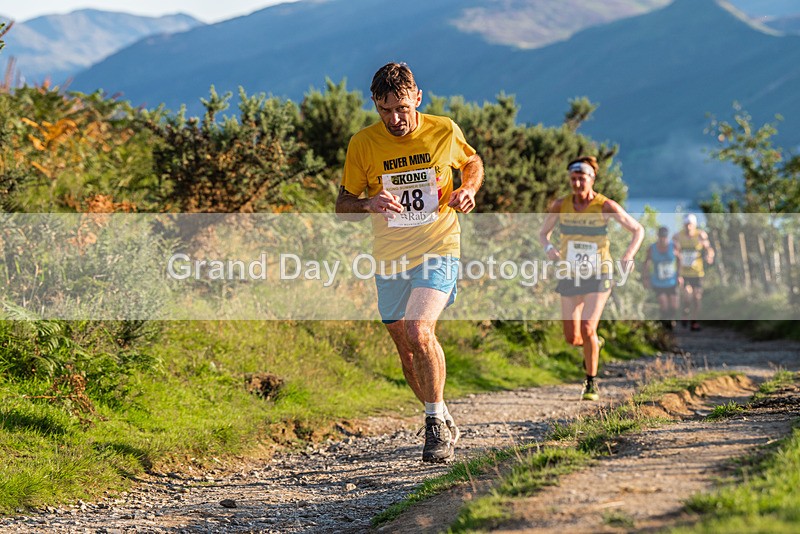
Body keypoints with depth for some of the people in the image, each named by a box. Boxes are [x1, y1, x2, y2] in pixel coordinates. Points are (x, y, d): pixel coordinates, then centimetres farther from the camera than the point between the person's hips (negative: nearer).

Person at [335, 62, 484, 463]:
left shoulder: (445, 131, -5)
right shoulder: (363, 144, -5)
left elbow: (472, 162, 17)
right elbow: (342, 204, 2)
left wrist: (468, 190, -5)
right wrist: (368, 204, -20)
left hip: (438, 250, -3)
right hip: (390, 259, 3)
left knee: (419, 332, -25)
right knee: (408, 354, 10)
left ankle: (436, 424, -10)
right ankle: (444, 421, 33)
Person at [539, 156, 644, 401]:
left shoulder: (606, 206, -14)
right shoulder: (560, 205, -7)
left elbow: (638, 230, -5)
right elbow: (543, 233, 7)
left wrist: (628, 256, -22)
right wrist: (548, 247, -16)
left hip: (598, 277, -3)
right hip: (570, 277, 3)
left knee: (587, 329, -20)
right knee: (572, 338, 5)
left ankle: (592, 383, 0)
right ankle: (594, 344, 43)